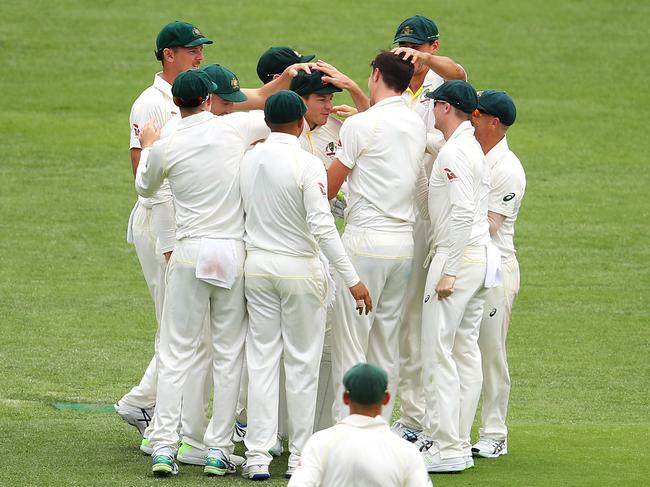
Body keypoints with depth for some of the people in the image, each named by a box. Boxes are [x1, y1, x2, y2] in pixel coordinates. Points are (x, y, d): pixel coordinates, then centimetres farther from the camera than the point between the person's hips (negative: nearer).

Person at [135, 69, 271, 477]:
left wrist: (148, 146, 38)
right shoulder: (235, 128, -2)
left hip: (190, 252, 0)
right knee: (229, 352, 6)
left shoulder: (165, 148, -1)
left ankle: (164, 446, -3)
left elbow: (145, 188, 20)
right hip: (235, 252, 0)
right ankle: (219, 450, 4)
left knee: (175, 352, 5)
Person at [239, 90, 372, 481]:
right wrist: (352, 279, -18)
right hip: (300, 268, -4)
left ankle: (258, 456, 2)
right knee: (303, 363, 4)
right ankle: (300, 457, 6)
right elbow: (322, 226, -20)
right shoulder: (307, 165, -15)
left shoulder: (249, 160, 1)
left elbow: (249, 212, 6)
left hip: (257, 265, 4)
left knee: (261, 360, 6)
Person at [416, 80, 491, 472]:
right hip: (480, 259, 10)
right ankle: (460, 444, 14)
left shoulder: (454, 152, -15)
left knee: (437, 351, -8)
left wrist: (448, 272, -22)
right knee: (466, 351, 11)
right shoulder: (473, 147, 16)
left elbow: (463, 214, -22)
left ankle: (446, 448, -9)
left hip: (457, 257, -10)